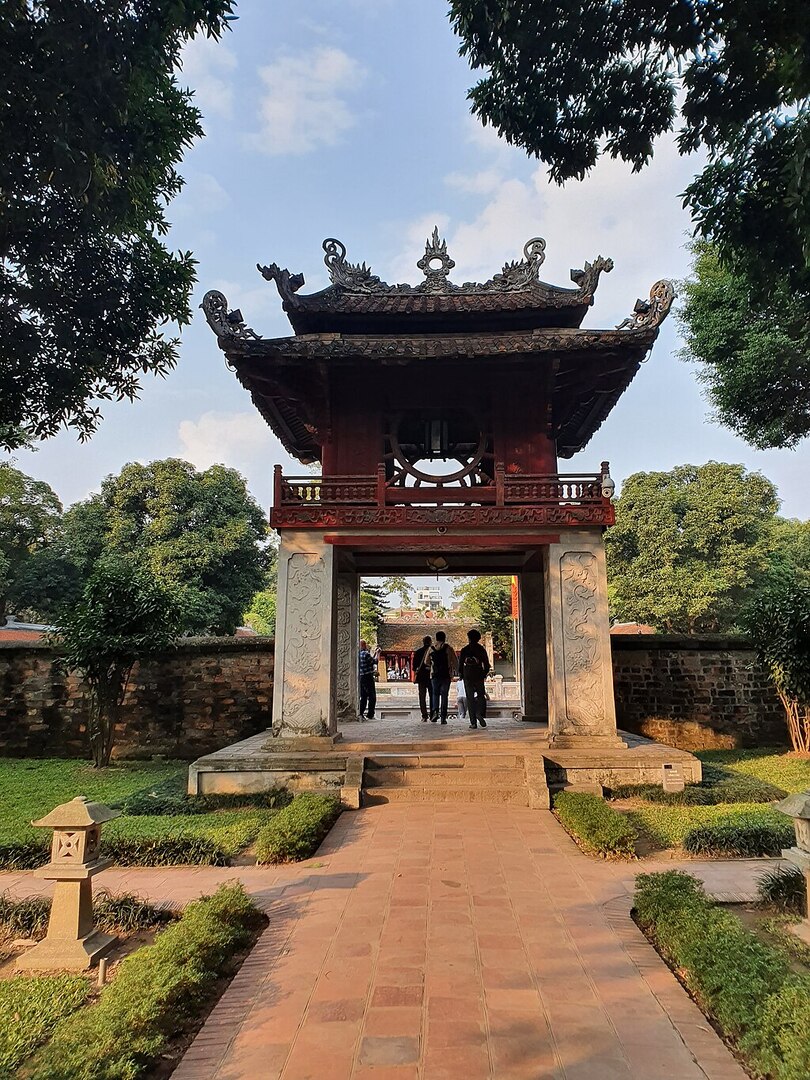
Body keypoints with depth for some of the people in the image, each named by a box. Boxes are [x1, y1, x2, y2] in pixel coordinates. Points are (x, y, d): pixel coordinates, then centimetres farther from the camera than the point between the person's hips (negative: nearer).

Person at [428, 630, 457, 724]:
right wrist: (456, 671, 12)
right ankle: (443, 717, 1)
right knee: (444, 695, 5)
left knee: (435, 694, 16)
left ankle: (435, 711, -6)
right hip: (446, 675, -1)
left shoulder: (431, 649, 3)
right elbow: (455, 662, -4)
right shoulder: (449, 648, -2)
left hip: (434, 675, 1)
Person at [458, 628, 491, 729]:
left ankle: (473, 722, -1)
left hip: (467, 676, 0)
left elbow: (460, 664, 2)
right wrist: (484, 674, 15)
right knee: (481, 696, 10)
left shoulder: (464, 650, 1)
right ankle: (480, 714, -16)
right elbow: (486, 664, 2)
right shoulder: (481, 649, 2)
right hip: (479, 676, 0)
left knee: (470, 698, 3)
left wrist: (462, 675, 14)